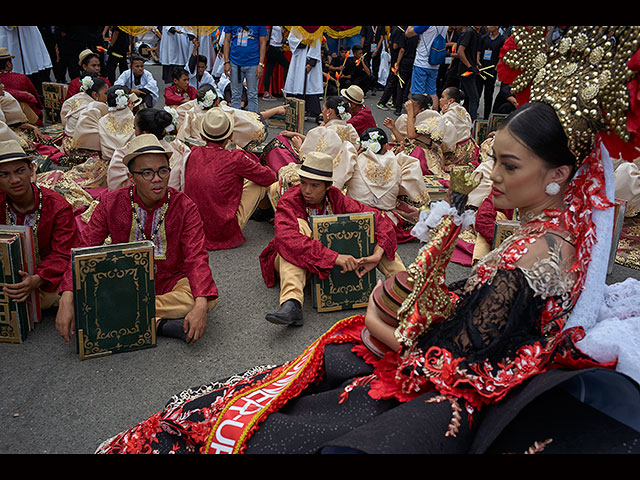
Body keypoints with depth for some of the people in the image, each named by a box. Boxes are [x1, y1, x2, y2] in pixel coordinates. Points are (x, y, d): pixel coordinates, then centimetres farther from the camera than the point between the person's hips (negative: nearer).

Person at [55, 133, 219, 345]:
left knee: (208, 299, -30)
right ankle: (160, 324, -22)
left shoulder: (185, 207, -12)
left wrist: (200, 306, -39)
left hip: (170, 283, -1)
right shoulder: (111, 204, -8)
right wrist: (66, 302, -29)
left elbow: (197, 258, -20)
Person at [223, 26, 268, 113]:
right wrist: (226, 62, -3)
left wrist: (261, 64, -7)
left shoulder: (260, 26, -1)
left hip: (252, 63, -1)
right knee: (235, 96, 8)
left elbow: (263, 43, 0)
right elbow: (227, 41, 6)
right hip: (235, 63, 2)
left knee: (252, 96, 4)